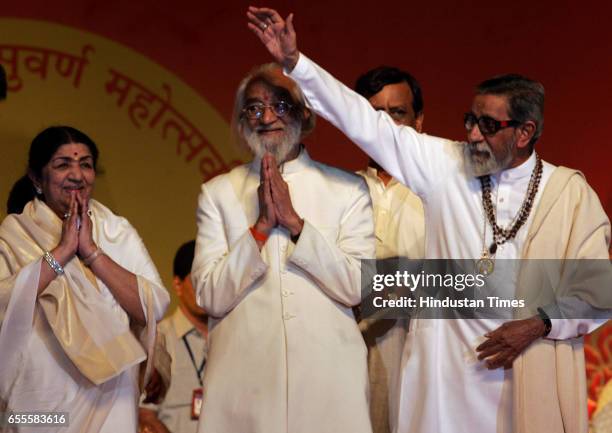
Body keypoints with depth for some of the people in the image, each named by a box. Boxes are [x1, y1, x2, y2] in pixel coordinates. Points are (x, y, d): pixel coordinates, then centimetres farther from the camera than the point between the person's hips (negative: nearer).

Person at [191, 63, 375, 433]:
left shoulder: (348, 188, 6)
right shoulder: (217, 193, 8)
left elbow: (358, 288, -4)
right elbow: (211, 297, 0)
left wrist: (295, 222, -10)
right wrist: (261, 226, -10)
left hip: (328, 377, 0)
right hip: (244, 379, 0)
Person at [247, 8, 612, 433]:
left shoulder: (571, 193, -1)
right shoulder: (447, 166, 3)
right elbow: (367, 123, 1)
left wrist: (539, 324, -11)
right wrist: (294, 62, -3)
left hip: (530, 376, -1)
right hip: (446, 366, 1)